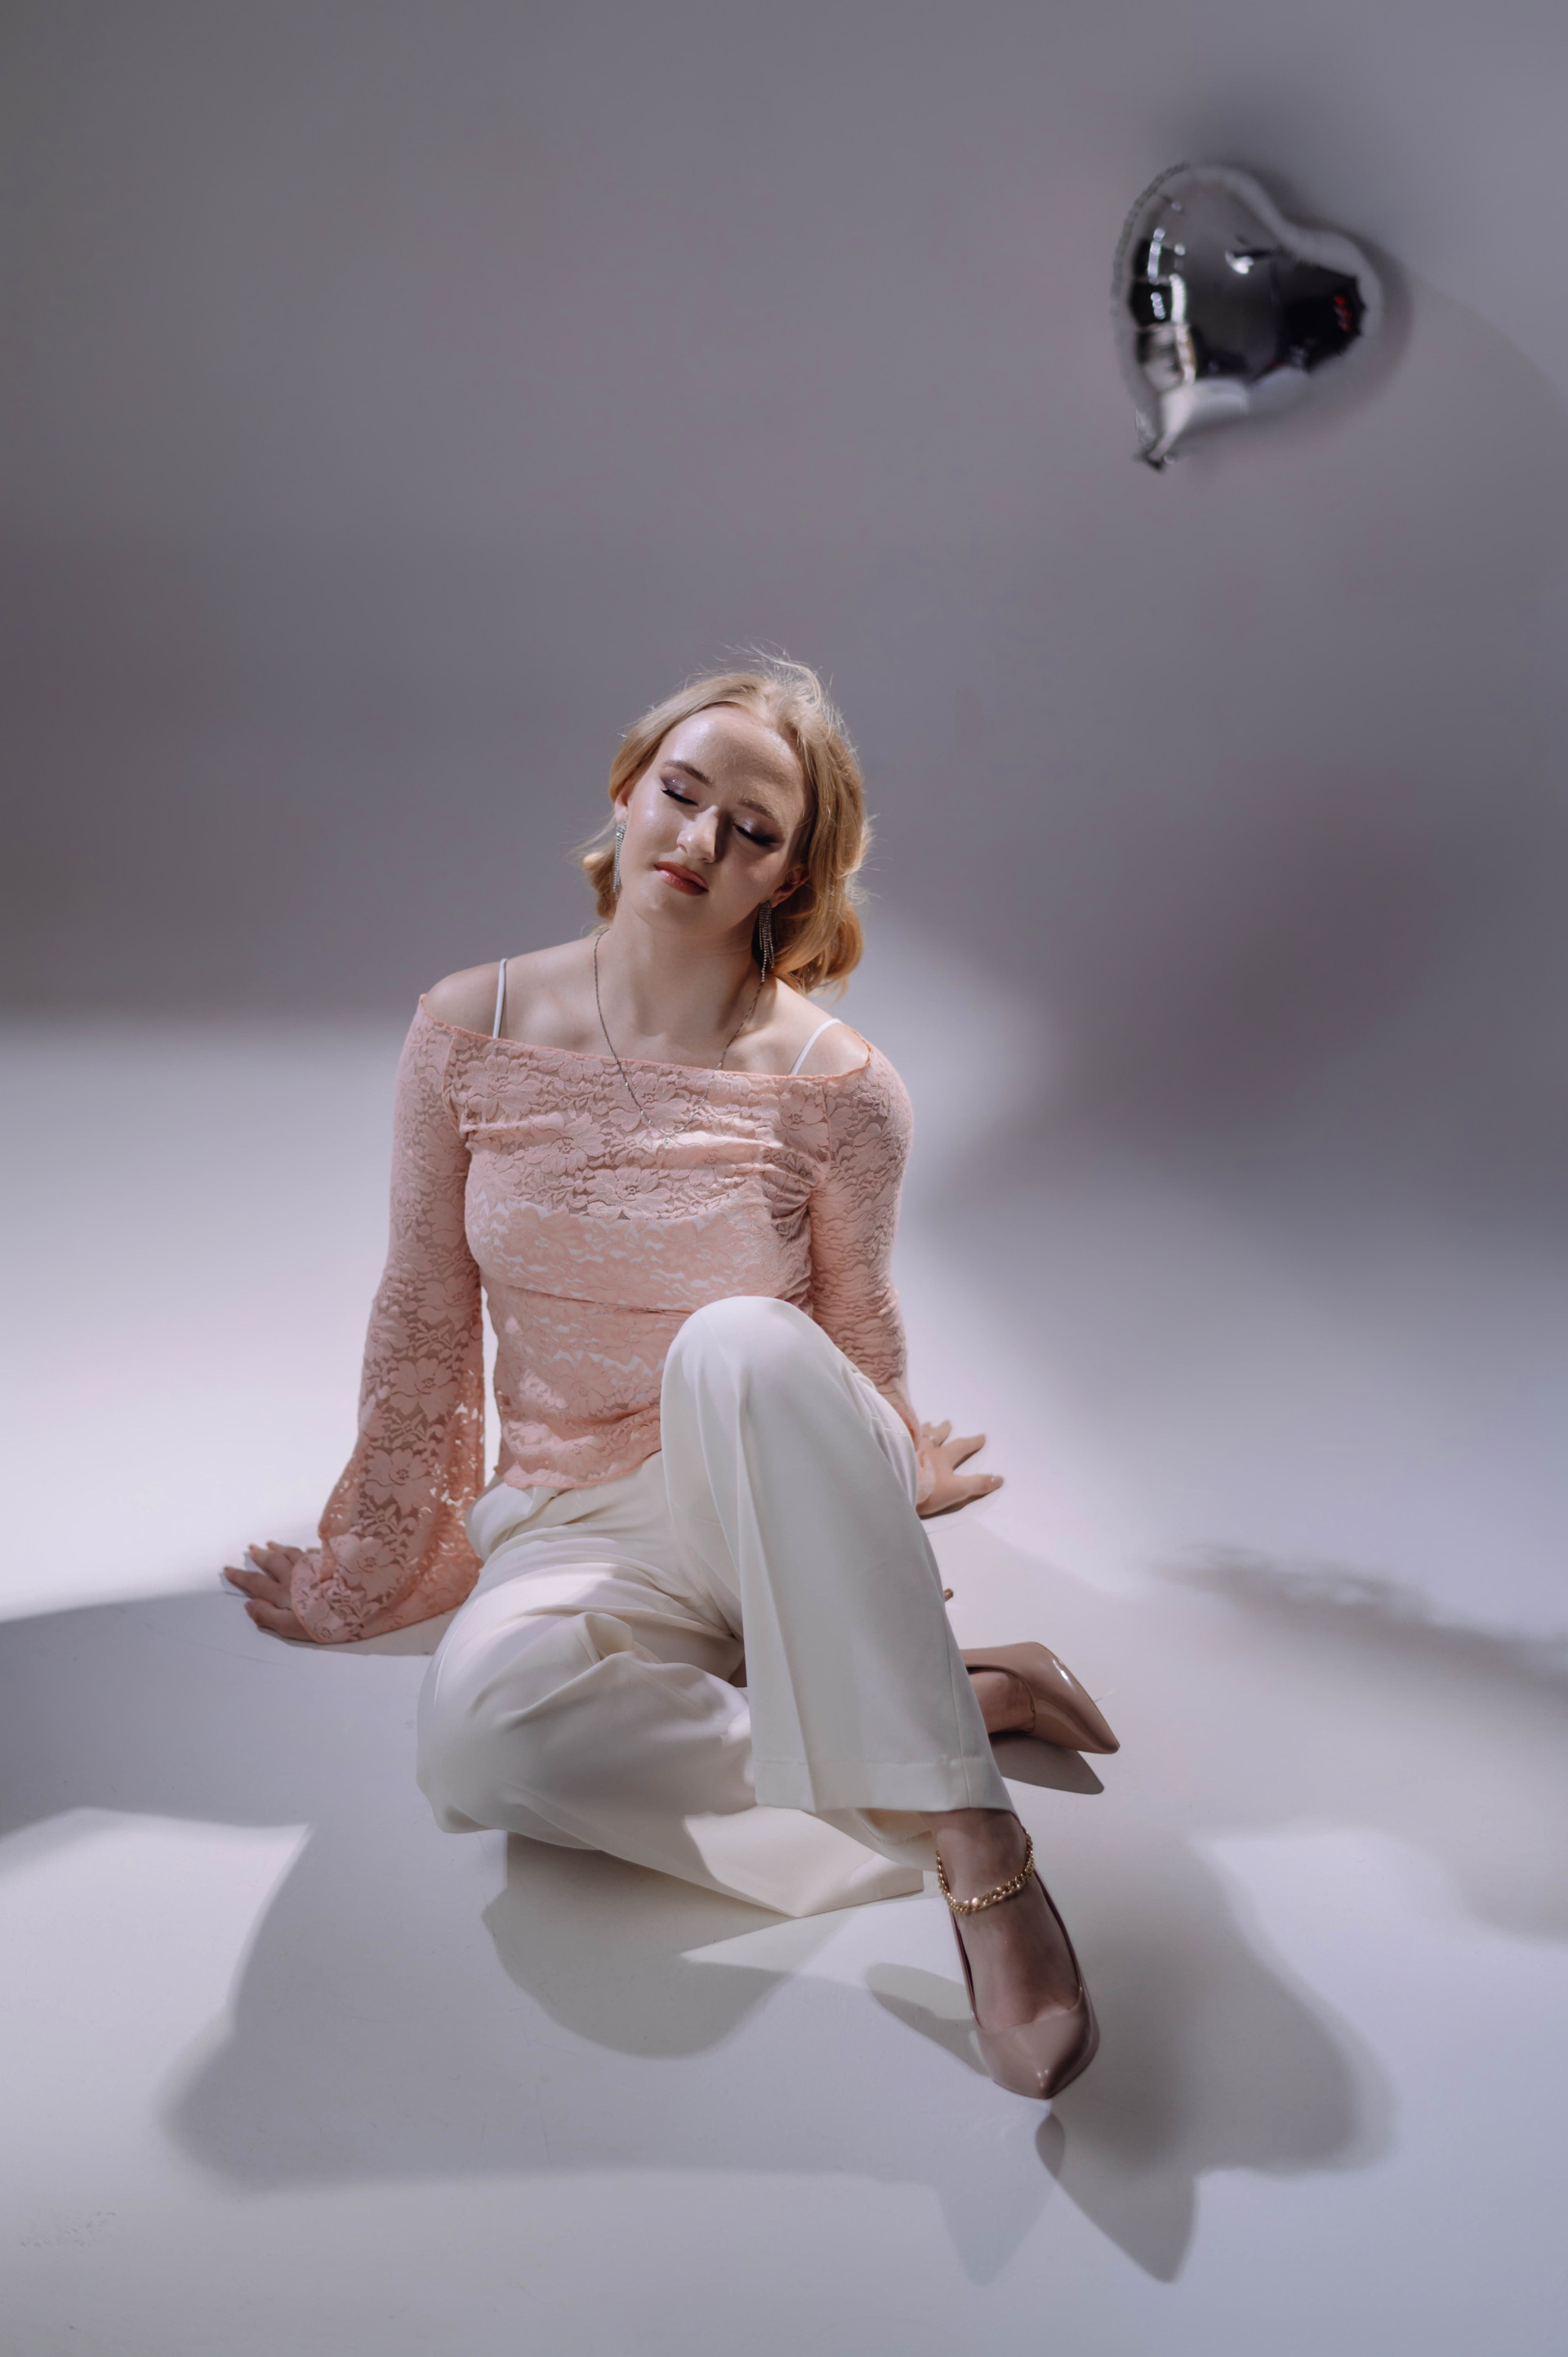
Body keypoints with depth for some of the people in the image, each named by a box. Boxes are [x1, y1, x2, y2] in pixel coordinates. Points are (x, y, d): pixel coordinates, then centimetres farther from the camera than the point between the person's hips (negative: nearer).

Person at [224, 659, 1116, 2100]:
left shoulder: (838, 1089, -9)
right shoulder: (469, 1033, -3)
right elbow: (423, 1329, 5)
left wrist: (882, 1494, 22)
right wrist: (364, 1571, 12)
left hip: (782, 1507, -1)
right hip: (581, 1523, 2)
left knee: (741, 1343, -38)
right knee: (485, 1722, -34)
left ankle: (981, 1851, -36)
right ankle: (966, 1698, -20)